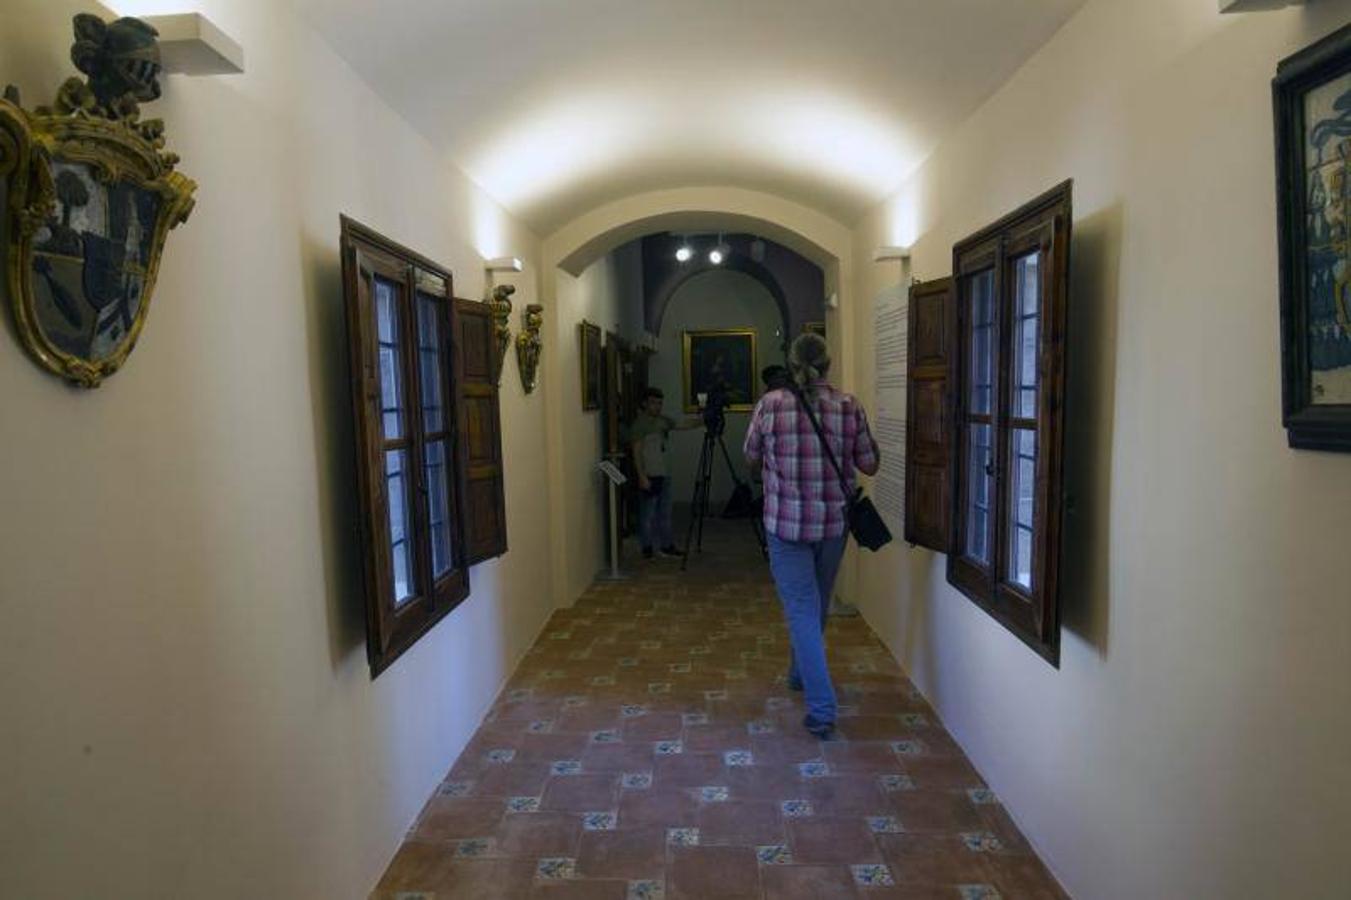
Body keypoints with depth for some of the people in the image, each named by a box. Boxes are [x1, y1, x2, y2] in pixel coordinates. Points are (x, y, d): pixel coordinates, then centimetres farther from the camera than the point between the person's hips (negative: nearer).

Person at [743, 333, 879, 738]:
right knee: (817, 604, 22)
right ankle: (800, 674, 44)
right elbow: (870, 464, 3)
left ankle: (822, 709, -3)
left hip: (786, 524, -3)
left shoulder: (770, 405, -8)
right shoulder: (849, 406, -5)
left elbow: (751, 457, 6)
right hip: (834, 523, 3)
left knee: (802, 610, 2)